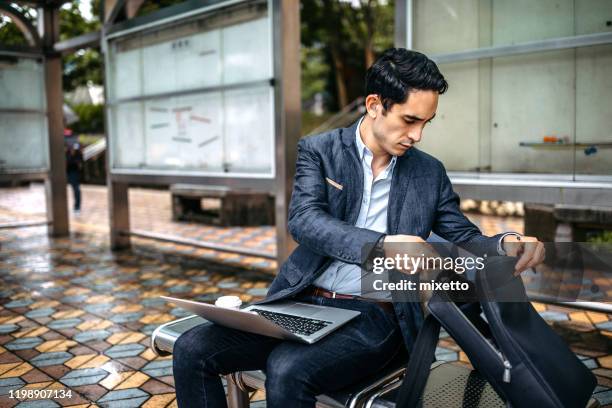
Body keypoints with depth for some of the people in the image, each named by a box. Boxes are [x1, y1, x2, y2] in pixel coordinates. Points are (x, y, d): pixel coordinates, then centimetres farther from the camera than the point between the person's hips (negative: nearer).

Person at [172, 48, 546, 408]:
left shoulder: (430, 173, 9)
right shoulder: (319, 150, 3)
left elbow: (465, 239, 13)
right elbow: (303, 219, -13)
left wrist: (506, 245, -12)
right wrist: (381, 244, -30)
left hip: (372, 317, -1)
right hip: (301, 302, 1)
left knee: (287, 370, -31)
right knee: (192, 350, -17)